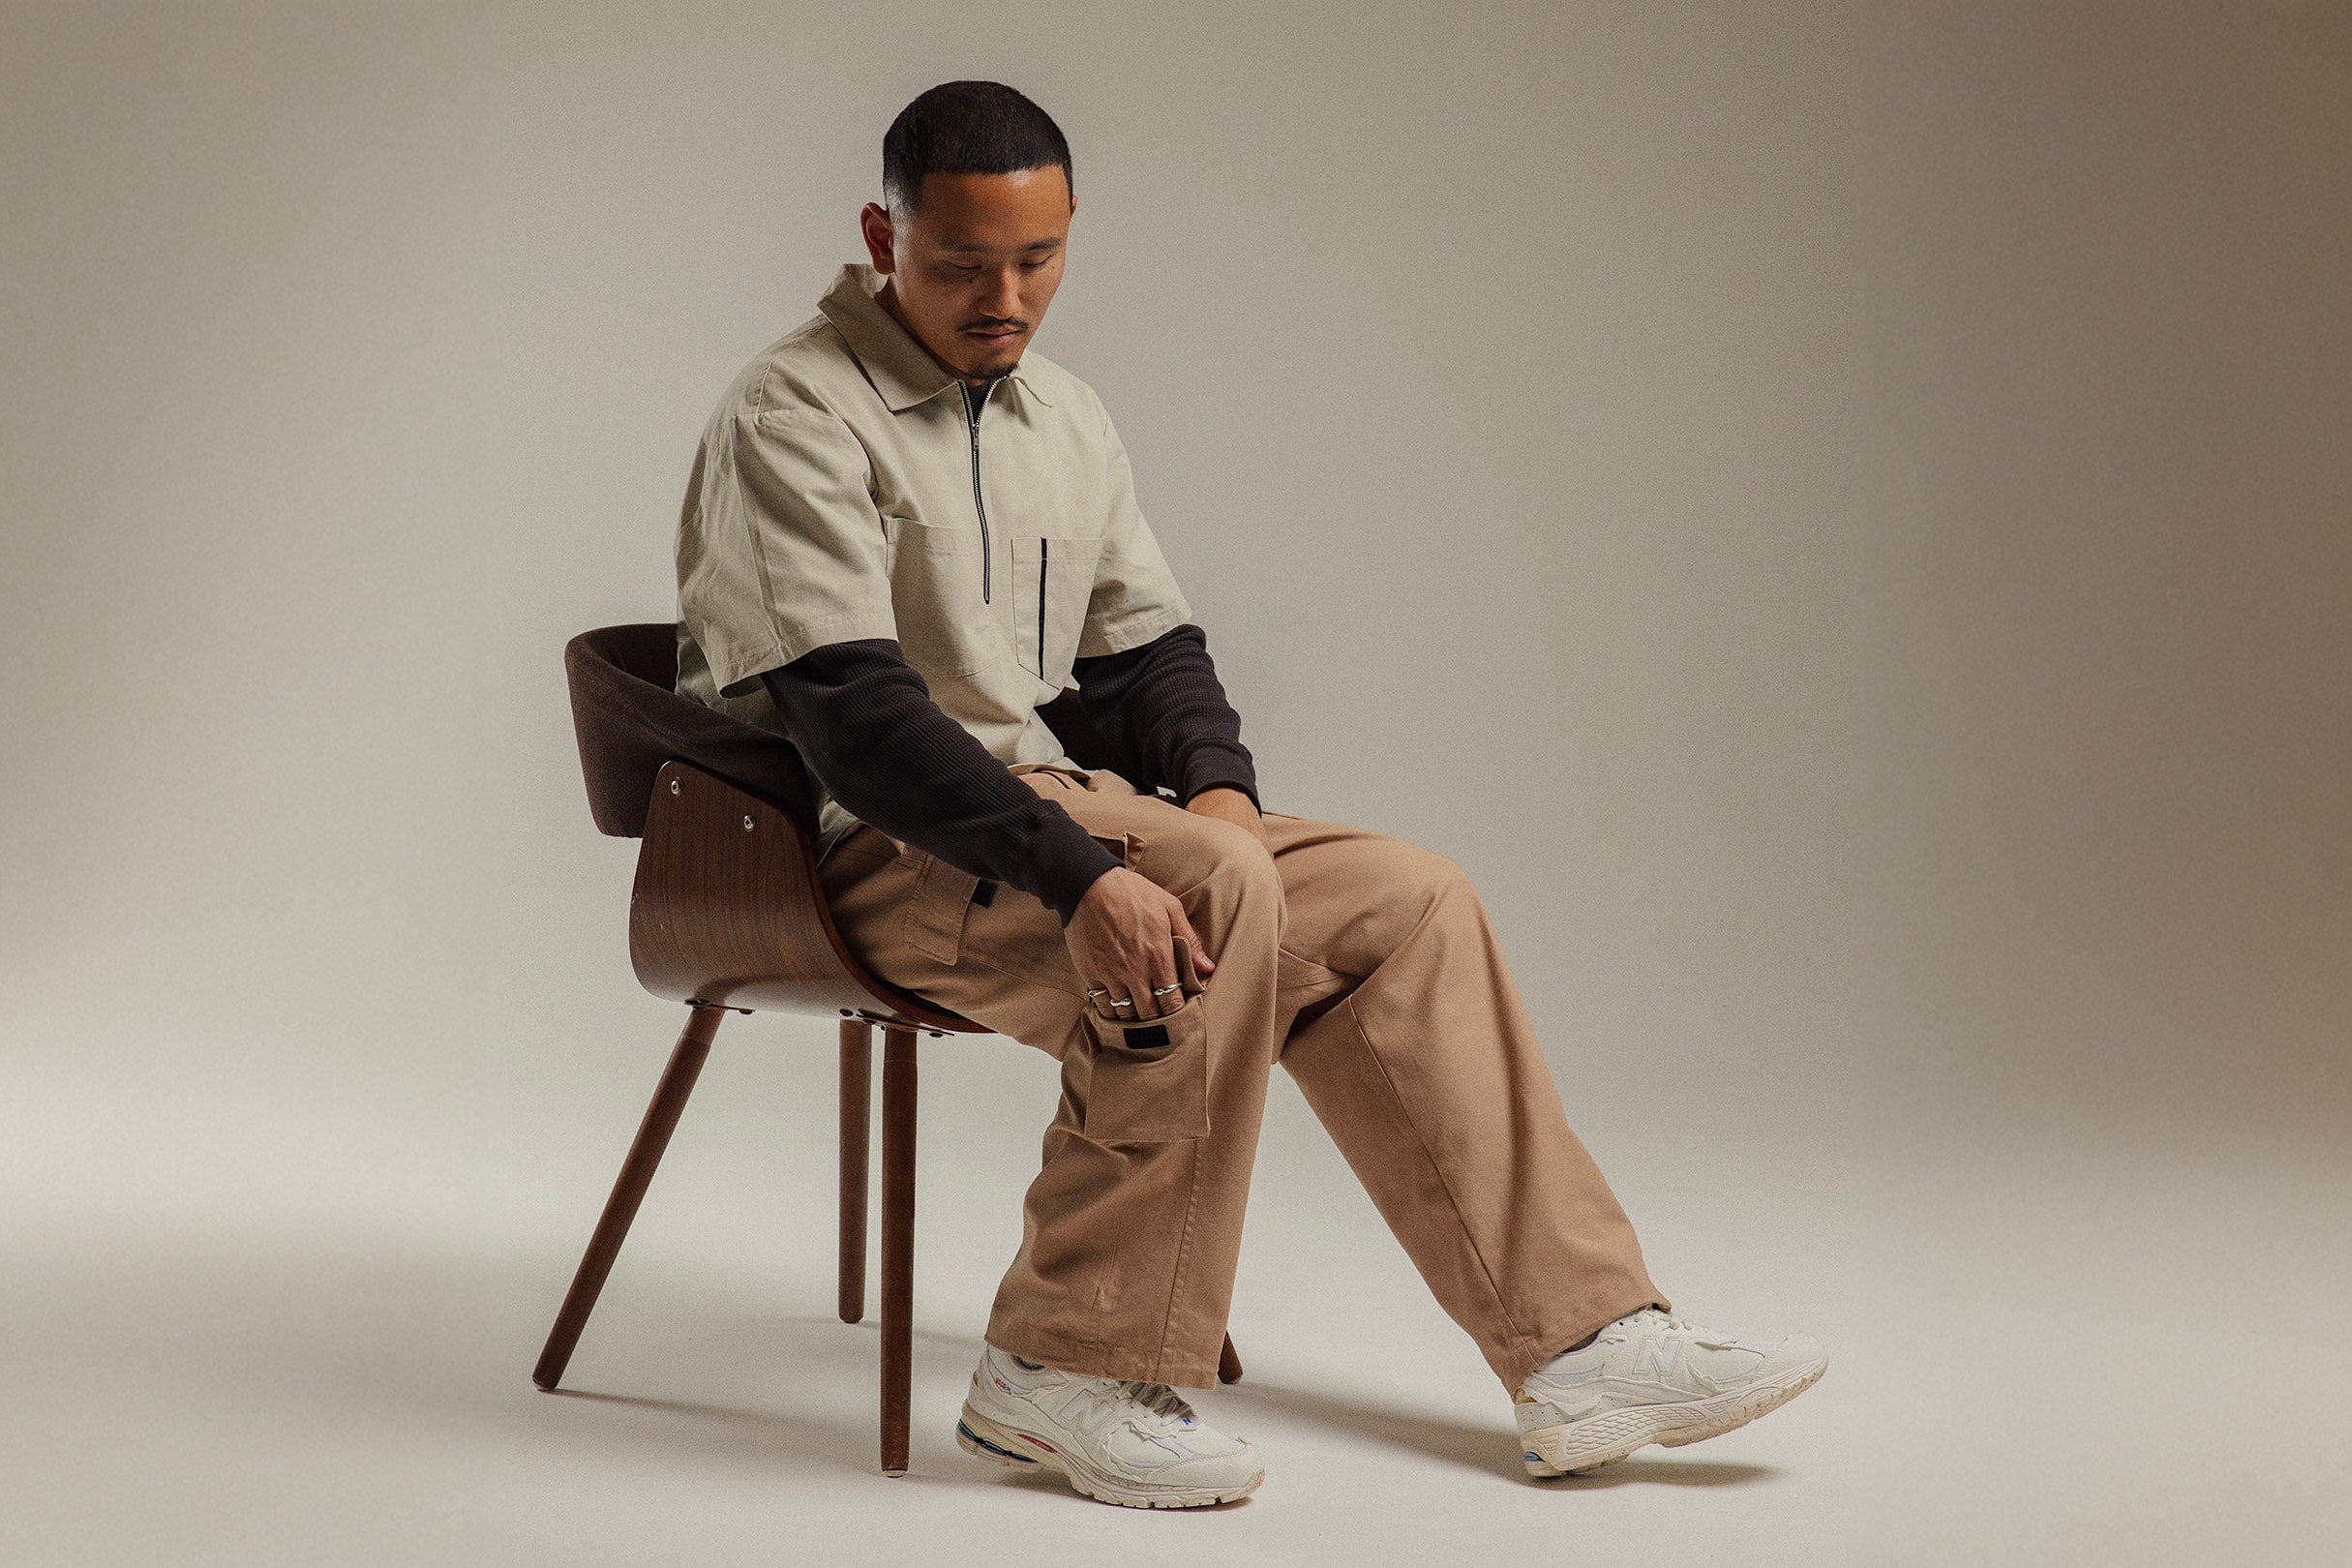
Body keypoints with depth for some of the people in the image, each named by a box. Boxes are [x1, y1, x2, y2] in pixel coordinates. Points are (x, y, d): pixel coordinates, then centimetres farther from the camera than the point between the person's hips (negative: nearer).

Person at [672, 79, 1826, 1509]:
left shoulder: (1066, 415, 16)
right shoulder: (798, 415, -11)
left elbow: (1147, 643, 19)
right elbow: (847, 707, -22)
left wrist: (1213, 786, -4)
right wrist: (1080, 875, -32)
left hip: (1049, 804, 8)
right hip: (869, 847, -8)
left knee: (1405, 899, -4)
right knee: (1215, 894, -33)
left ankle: (1583, 1345, -3)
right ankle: (1070, 1377, -28)